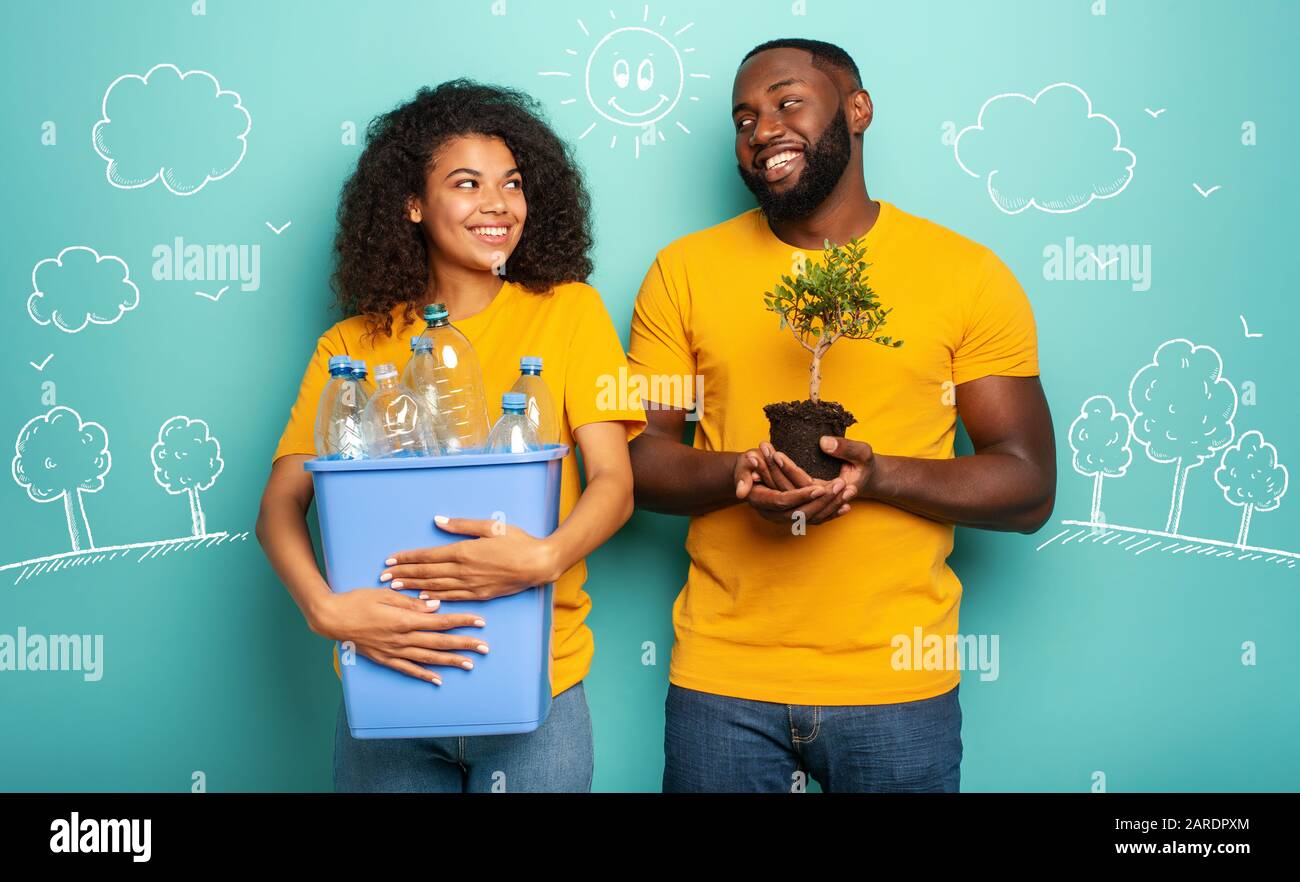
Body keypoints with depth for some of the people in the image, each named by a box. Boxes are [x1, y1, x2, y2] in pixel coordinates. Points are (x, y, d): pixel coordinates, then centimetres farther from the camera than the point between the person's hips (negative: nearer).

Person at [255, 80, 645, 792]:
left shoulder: (569, 311, 1)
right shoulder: (353, 345, 5)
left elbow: (613, 482, -5)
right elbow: (281, 504, -1)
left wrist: (545, 557, -25)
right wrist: (326, 608, -20)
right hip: (383, 681, 1)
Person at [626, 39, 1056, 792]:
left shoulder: (970, 273, 0)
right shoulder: (685, 270, 4)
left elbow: (1029, 487, -1)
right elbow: (635, 455, 4)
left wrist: (879, 474, -18)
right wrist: (736, 472, -17)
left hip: (899, 683, 0)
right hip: (722, 678, 1)